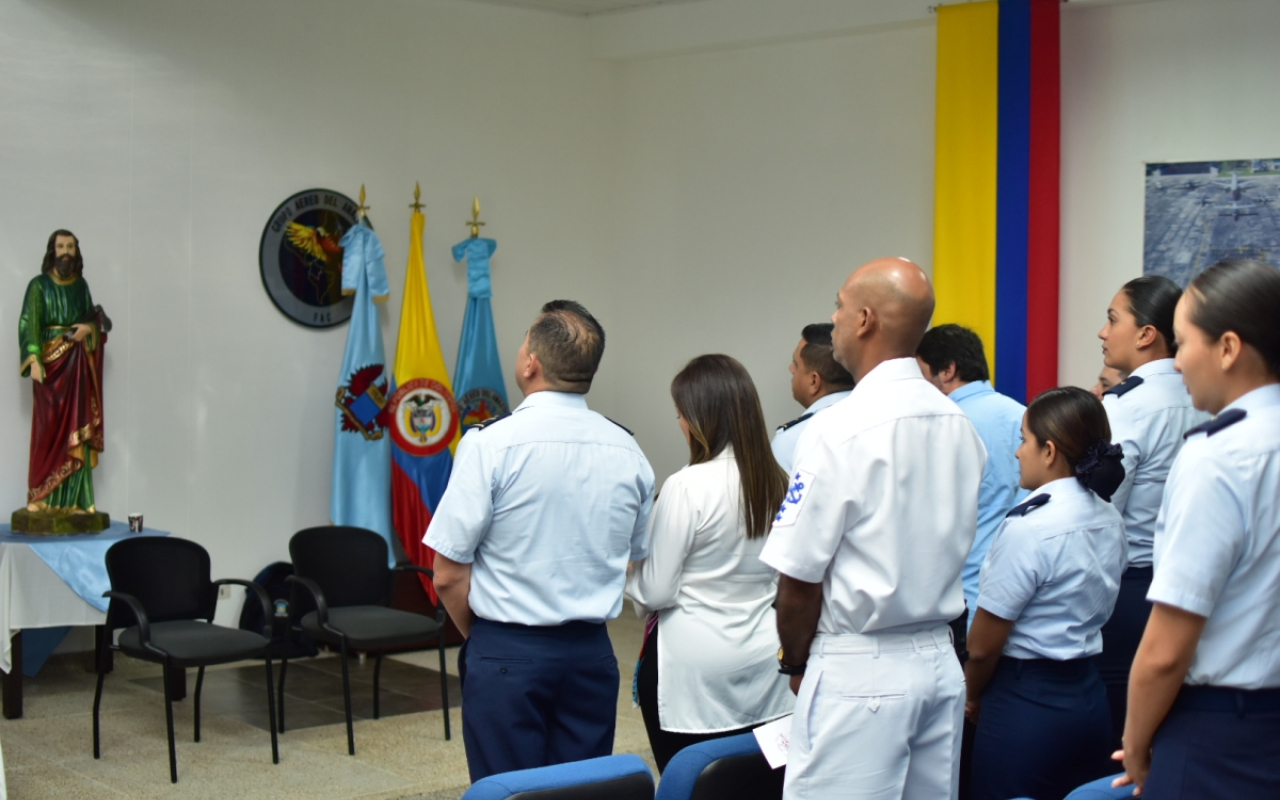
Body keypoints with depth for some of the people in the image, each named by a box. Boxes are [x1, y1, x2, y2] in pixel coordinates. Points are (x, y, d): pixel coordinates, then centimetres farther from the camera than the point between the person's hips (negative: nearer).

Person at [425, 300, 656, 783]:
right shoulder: (627, 451, 2)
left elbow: (449, 575, -10)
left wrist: (480, 636, 7)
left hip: (507, 654, -4)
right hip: (591, 652, 4)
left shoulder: (490, 443, -13)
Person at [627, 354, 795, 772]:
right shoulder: (778, 483, 1)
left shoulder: (688, 487, -15)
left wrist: (631, 578, 9)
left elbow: (654, 592, -10)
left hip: (693, 672, -5)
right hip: (762, 666, 6)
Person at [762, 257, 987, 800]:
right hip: (941, 659, 7)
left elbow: (799, 579, -13)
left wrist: (795, 662, 5)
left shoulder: (839, 430, -15)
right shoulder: (959, 425, 6)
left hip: (858, 672, -7)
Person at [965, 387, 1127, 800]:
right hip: (1088, 696, 8)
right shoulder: (1110, 521, 4)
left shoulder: (1029, 528, -19)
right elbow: (1082, 613, 8)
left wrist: (973, 697, 5)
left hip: (1027, 704, -8)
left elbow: (982, 645, -15)